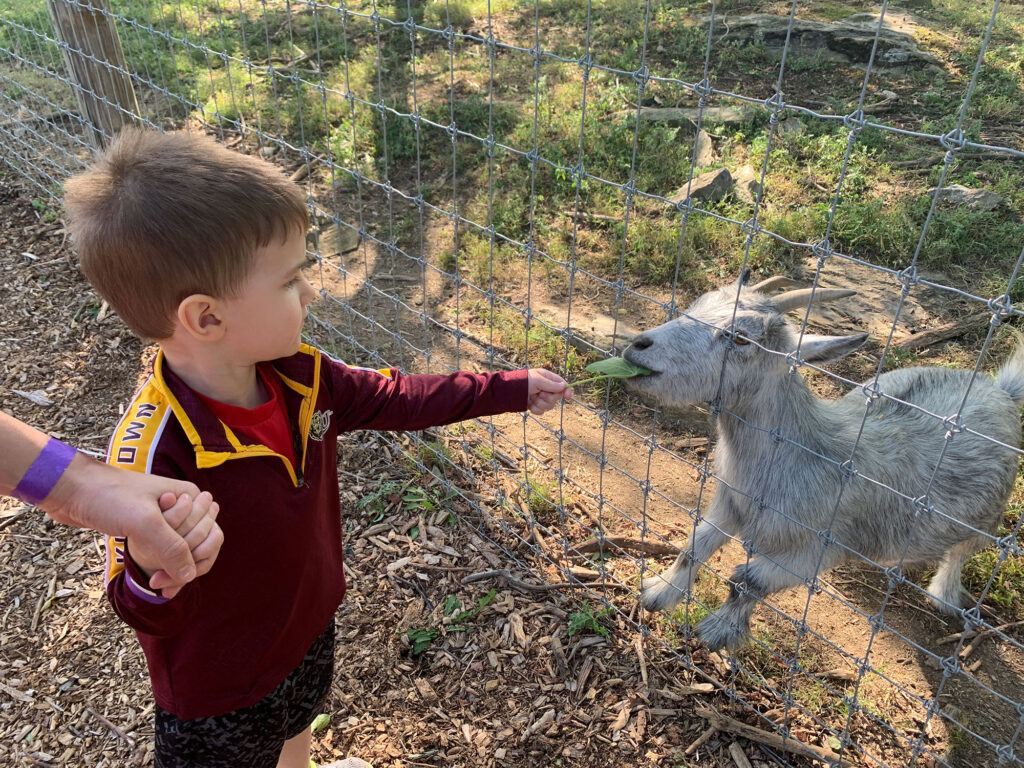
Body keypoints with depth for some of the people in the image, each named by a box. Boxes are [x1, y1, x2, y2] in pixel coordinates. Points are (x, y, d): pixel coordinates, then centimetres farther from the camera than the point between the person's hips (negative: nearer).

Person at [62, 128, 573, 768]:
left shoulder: (297, 376, -18)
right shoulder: (156, 456, -38)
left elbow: (393, 399, -3)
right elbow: (150, 615, -26)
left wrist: (510, 389, 2)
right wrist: (157, 568, -50)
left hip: (313, 636, 6)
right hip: (220, 699, -6)